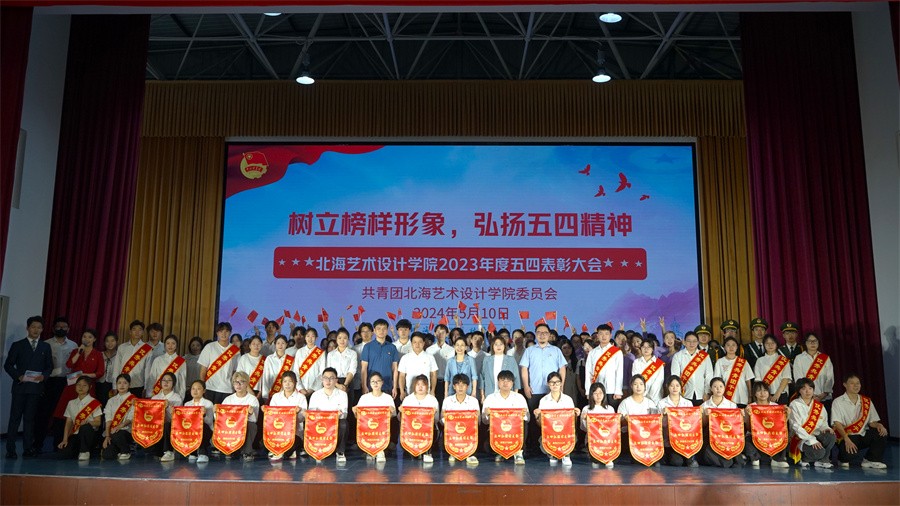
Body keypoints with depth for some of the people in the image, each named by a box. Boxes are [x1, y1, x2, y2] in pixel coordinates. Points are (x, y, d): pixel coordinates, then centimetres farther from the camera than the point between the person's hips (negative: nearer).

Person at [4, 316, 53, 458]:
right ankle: (10, 449, 4)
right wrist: (18, 376, -11)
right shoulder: (17, 345, 6)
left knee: (30, 418, 4)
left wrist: (44, 376, -9)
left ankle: (28, 449, 7)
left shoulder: (46, 347, 12)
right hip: (20, 386, -1)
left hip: (36, 387, 2)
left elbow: (49, 366, 11)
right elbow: (8, 365, 3)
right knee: (15, 417, -1)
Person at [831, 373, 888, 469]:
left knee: (881, 432, -22)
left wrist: (878, 425, -16)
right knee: (849, 451, -36)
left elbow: (872, 421, 10)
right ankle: (843, 459, 4)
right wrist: (847, 439, -28)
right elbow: (837, 424, -13)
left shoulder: (867, 402, 13)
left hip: (863, 436, 5)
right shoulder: (838, 402, -4)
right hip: (846, 436, -5)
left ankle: (871, 460, -5)